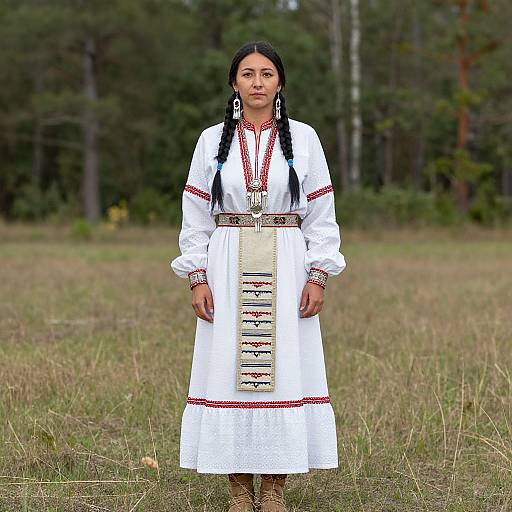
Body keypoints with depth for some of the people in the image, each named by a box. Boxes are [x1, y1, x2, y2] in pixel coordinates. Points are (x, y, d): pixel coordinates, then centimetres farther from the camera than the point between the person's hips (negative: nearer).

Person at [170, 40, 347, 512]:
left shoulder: (304, 138, 5)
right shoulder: (212, 140, 7)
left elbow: (322, 215, 5)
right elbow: (195, 217, 8)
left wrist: (318, 277, -4)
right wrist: (197, 278, -2)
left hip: (285, 271, -1)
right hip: (228, 271, 1)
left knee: (283, 369, -2)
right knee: (228, 368, -1)